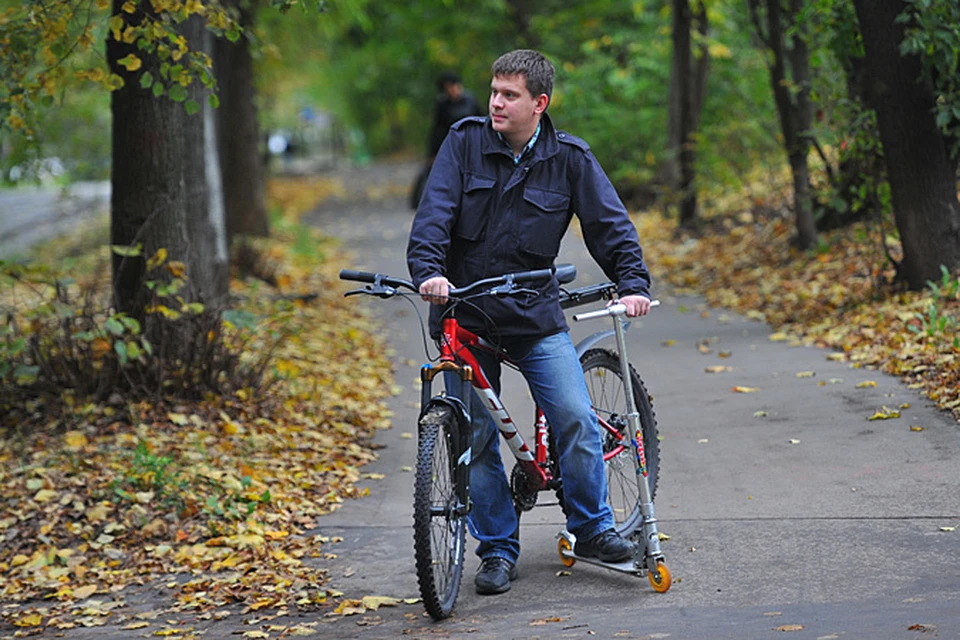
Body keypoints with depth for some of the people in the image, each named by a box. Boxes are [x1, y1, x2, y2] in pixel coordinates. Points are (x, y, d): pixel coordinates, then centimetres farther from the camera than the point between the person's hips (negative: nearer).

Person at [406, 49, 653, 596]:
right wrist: (429, 269, -27)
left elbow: (610, 222, -2)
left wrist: (633, 282, -16)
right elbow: (435, 211, -11)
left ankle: (593, 529, 9)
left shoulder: (569, 157, -1)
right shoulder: (465, 141, -1)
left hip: (536, 314, 0)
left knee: (576, 419, -11)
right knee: (475, 437, 2)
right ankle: (498, 552, 14)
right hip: (465, 314, 1)